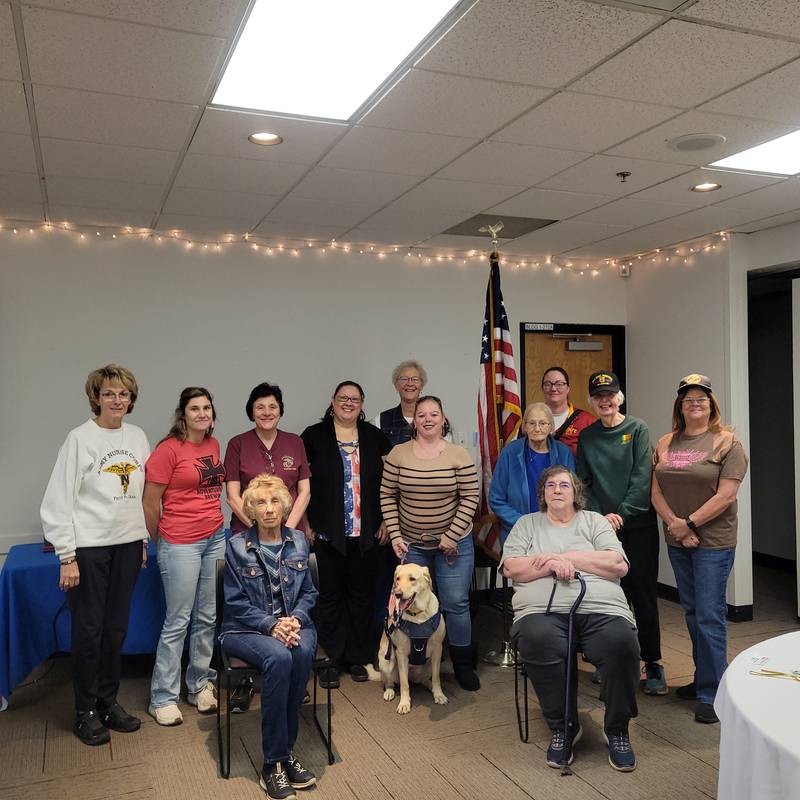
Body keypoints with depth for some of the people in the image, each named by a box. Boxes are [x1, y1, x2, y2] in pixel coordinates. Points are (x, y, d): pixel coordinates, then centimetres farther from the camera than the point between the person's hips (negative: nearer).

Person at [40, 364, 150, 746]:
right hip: (89, 547, -4)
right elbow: (59, 500, -10)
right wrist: (67, 556, -12)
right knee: (88, 630, 4)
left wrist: (143, 539, 12)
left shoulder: (137, 437, 6)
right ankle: (86, 711, 19)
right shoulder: (80, 438, -9)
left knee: (116, 628, 12)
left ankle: (109, 701, 28)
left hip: (127, 544, 5)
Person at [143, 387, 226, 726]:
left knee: (207, 618, 13)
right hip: (181, 544, -6)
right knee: (177, 622, 1)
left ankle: (199, 684, 28)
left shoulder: (214, 445, 7)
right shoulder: (169, 449, -12)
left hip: (215, 539, 6)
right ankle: (162, 698, 15)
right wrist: (160, 540, 3)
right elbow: (150, 502, -8)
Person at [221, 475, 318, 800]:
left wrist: (295, 619, -10)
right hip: (246, 628, -3)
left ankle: (286, 751, -17)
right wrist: (271, 625, -16)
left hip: (293, 622, 3)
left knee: (303, 652, -32)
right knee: (279, 657, -34)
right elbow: (235, 602, -4)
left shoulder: (298, 541, 8)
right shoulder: (237, 546, -2)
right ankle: (273, 763, -22)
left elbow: (309, 592, 10)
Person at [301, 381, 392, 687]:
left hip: (366, 532, 2)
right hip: (329, 533, -2)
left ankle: (358, 657, 21)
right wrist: (305, 522, -3)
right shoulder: (314, 436, 1)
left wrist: (386, 520, 5)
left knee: (362, 592, 8)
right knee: (331, 593, 5)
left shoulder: (375, 437, 8)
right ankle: (331, 659, 16)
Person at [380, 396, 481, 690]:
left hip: (453, 542, -1)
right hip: (411, 544, 2)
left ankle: (463, 664, 21)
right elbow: (387, 495, 1)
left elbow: (470, 498, -7)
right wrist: (395, 534, -5)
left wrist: (451, 537, -11)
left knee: (456, 604, 3)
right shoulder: (398, 454, -2)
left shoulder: (459, 455, -6)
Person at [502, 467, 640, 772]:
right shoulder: (527, 523, 21)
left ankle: (617, 730, -7)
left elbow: (619, 565, 4)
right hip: (543, 610, 0)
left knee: (622, 643, -32)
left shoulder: (594, 521, 20)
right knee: (537, 640, -35)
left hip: (601, 609, 1)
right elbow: (511, 568, 7)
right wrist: (551, 565, -8)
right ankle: (562, 727, -11)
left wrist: (565, 557, -2)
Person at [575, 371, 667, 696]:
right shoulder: (586, 436, 9)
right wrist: (599, 516, -7)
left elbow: (641, 477, -8)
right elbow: (583, 483, 6)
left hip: (637, 524, -3)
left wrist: (622, 514, -14)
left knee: (643, 593, 0)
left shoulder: (637, 429, -1)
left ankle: (653, 664, 11)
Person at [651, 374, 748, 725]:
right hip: (677, 541, 5)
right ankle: (703, 677, 29)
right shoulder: (666, 444, 8)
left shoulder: (727, 443, -7)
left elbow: (725, 495, -14)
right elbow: (656, 491, 4)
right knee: (692, 612, 14)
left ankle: (711, 692, 6)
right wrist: (675, 524, -10)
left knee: (709, 615, -4)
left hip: (713, 542, -5)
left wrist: (690, 523, -14)